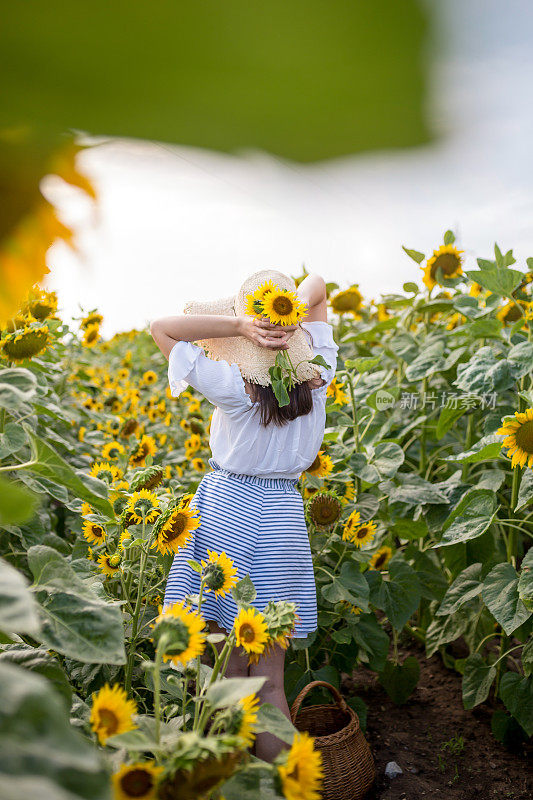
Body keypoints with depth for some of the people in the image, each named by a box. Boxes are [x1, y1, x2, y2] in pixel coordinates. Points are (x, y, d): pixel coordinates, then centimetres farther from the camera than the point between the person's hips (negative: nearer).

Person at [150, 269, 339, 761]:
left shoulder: (232, 384, -16)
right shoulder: (318, 377, -5)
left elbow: (160, 327, -9)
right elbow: (317, 289, 8)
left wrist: (239, 325, -20)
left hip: (226, 507, -2)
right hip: (282, 515, 2)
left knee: (228, 669, 13)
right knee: (269, 678, 12)